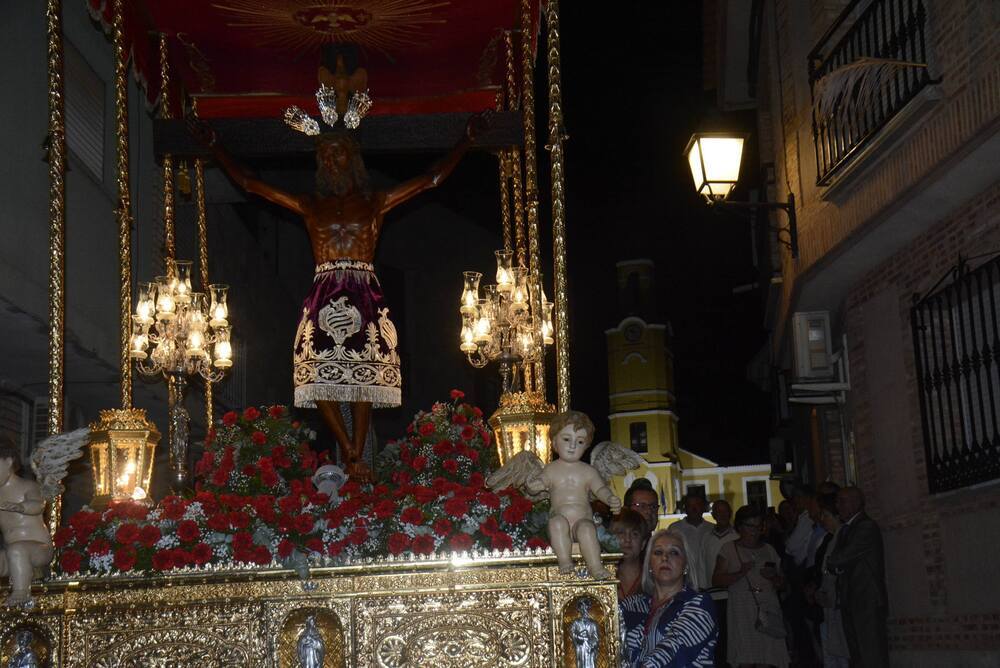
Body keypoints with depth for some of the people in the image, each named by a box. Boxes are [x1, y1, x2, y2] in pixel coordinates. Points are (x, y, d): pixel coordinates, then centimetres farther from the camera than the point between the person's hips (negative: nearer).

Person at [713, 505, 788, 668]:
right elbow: (716, 580, 1)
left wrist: (774, 577, -1)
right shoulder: (729, 549, 8)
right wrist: (740, 573, -13)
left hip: (768, 610, 3)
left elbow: (781, 584, 22)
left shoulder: (769, 550, 18)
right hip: (742, 613, -3)